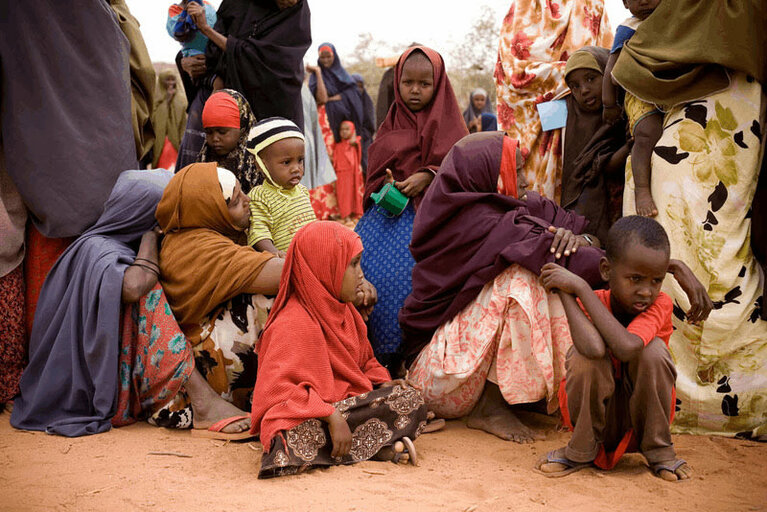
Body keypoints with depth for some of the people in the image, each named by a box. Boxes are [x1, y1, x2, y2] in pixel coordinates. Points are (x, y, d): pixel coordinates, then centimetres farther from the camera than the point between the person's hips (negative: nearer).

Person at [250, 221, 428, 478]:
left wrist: (382, 383, 2)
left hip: (344, 402, 8)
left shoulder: (344, 312, 12)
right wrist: (332, 416, -32)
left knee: (410, 398, -4)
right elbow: (280, 390, -26)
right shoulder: (294, 324, -18)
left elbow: (364, 360, 24)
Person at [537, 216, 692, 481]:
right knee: (586, 354, -29)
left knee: (653, 349, -27)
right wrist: (562, 288, -31)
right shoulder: (593, 302, -17)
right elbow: (594, 348, -42)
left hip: (642, 417, 0)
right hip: (594, 415, 0)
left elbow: (626, 348, -41)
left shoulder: (661, 304, -19)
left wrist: (581, 287, -35)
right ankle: (581, 451, -8)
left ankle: (658, 450, -7)